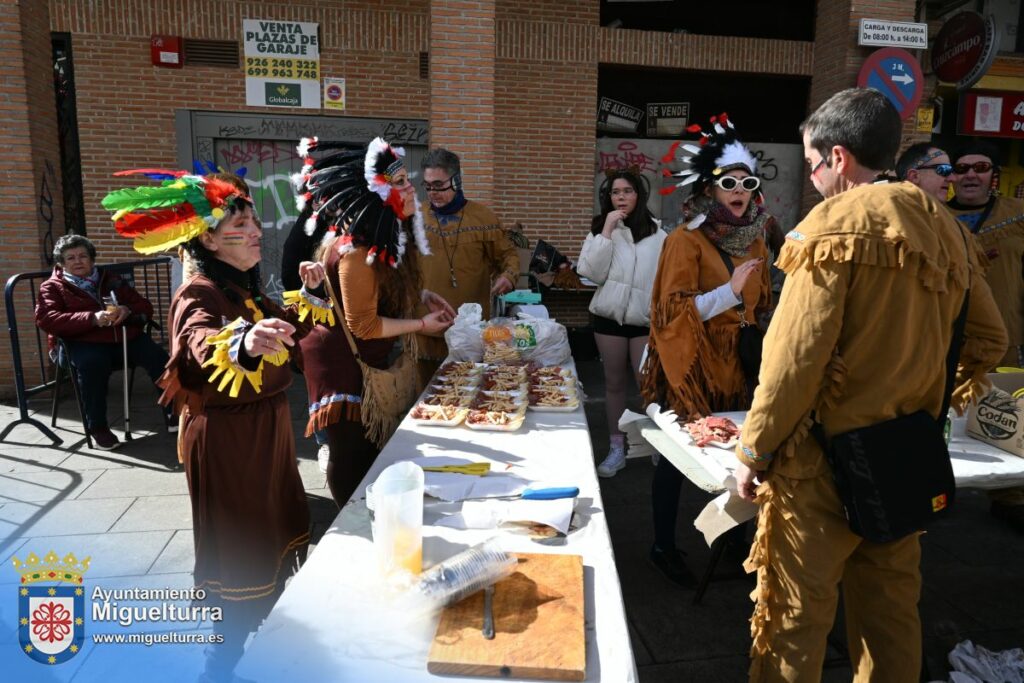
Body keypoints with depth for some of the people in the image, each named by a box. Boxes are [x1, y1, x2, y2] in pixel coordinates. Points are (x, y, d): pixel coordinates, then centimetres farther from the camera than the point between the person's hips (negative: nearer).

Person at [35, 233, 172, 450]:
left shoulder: (110, 278, 22)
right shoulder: (52, 287, 13)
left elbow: (145, 307, 18)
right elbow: (46, 319, -7)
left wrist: (128, 311, -8)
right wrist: (92, 319, -20)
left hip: (126, 337, 3)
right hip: (84, 343, -2)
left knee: (158, 356, -25)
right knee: (92, 364, -36)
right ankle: (97, 427, -22)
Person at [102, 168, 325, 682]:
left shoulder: (245, 287, 7)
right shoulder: (198, 293, -20)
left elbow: (289, 335, 18)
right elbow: (205, 346, -42)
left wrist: (308, 293, 3)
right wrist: (244, 343, -64)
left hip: (265, 428, 9)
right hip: (226, 437, -9)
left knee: (272, 534, 21)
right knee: (238, 550, 2)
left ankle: (268, 636, 42)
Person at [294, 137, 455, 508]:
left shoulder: (388, 232, 1)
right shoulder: (357, 249, -28)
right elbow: (364, 325, -24)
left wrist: (421, 295, 0)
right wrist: (421, 325, -16)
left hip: (371, 358, 10)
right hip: (341, 363, -10)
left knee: (373, 448, 21)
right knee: (352, 454, 5)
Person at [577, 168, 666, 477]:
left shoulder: (656, 231, 1)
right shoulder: (600, 228, 5)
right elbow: (592, 272, -8)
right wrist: (607, 231, -12)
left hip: (645, 318, -1)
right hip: (609, 315, 2)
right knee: (614, 382, 9)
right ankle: (617, 448, 19)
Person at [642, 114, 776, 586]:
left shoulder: (754, 241, 10)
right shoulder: (686, 240, -11)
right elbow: (673, 311, -17)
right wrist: (729, 291, -25)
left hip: (737, 368, 6)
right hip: (691, 367, -6)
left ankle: (729, 539, 29)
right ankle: (663, 546, 21)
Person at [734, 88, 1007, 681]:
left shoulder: (836, 224, -14)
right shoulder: (944, 226, 8)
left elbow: (796, 356, -19)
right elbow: (989, 339, 15)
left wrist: (754, 451, -11)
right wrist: (923, 404, 20)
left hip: (828, 455, -7)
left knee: (796, 611, 6)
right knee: (891, 608, 20)